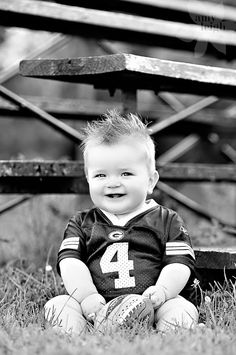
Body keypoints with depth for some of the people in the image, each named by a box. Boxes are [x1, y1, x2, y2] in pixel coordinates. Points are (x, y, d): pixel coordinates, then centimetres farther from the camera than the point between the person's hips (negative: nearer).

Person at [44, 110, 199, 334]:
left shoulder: (167, 222, 11)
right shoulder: (82, 224, 16)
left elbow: (180, 265, 2)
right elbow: (70, 261, 3)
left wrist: (162, 291, -19)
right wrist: (86, 295, -16)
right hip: (96, 308, 1)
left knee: (183, 311, -28)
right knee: (57, 306, -21)